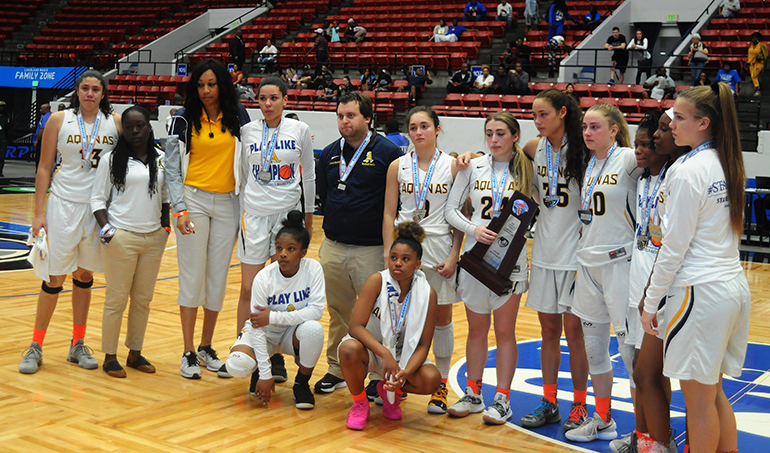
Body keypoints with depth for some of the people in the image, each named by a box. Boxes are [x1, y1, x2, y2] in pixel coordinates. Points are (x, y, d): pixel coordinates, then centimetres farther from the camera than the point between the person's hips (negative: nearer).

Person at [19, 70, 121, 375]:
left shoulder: (116, 123, 3)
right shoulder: (59, 120, -1)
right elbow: (44, 168, 1)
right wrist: (39, 213, -4)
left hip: (100, 207, 2)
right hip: (64, 204, -2)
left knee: (85, 275, 12)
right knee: (55, 278, -1)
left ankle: (78, 345, 21)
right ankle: (36, 347, 10)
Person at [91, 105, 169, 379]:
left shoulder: (162, 159, 9)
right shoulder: (112, 159, -1)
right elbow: (98, 199, -1)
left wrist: (166, 225, 8)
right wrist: (106, 228, -14)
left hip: (154, 238, 4)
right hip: (121, 237, -4)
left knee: (143, 299, 9)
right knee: (117, 299, 1)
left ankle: (135, 353, 21)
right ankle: (109, 356, 11)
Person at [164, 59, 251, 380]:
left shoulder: (237, 116, 4)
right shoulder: (185, 119, -1)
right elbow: (172, 167, 0)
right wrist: (180, 209, -10)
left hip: (227, 203, 2)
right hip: (194, 199, -2)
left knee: (218, 278, 6)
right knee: (192, 276, -1)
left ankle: (206, 348, 20)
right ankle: (188, 353, 7)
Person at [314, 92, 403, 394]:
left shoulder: (388, 152, -6)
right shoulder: (329, 154, 11)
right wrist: (337, 222, 14)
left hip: (372, 251, -5)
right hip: (333, 248, 5)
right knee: (338, 313, 14)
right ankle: (336, 370, 27)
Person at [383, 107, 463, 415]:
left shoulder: (453, 166, -1)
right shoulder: (398, 166, 4)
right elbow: (389, 214, 5)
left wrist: (454, 255, -8)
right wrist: (389, 253, -3)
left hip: (440, 248, -1)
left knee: (441, 317, 5)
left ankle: (441, 384, 18)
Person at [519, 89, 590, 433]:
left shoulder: (582, 149, -10)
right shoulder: (537, 149, 6)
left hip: (574, 252, -5)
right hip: (544, 250, 5)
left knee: (573, 332, 1)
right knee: (549, 331, 11)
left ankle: (579, 406, 15)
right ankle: (549, 404, 21)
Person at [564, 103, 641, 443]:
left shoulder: (628, 159, -8)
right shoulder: (589, 164, 13)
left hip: (619, 262, -7)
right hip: (588, 262, 7)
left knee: (630, 348, -4)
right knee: (593, 347, 13)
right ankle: (603, 421, 25)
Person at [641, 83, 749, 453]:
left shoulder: (688, 170, -14)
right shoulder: (727, 164, 10)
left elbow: (674, 247, -14)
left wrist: (651, 302, -7)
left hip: (701, 292, -9)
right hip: (734, 286, 9)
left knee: (698, 397, 2)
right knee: (713, 393, 18)